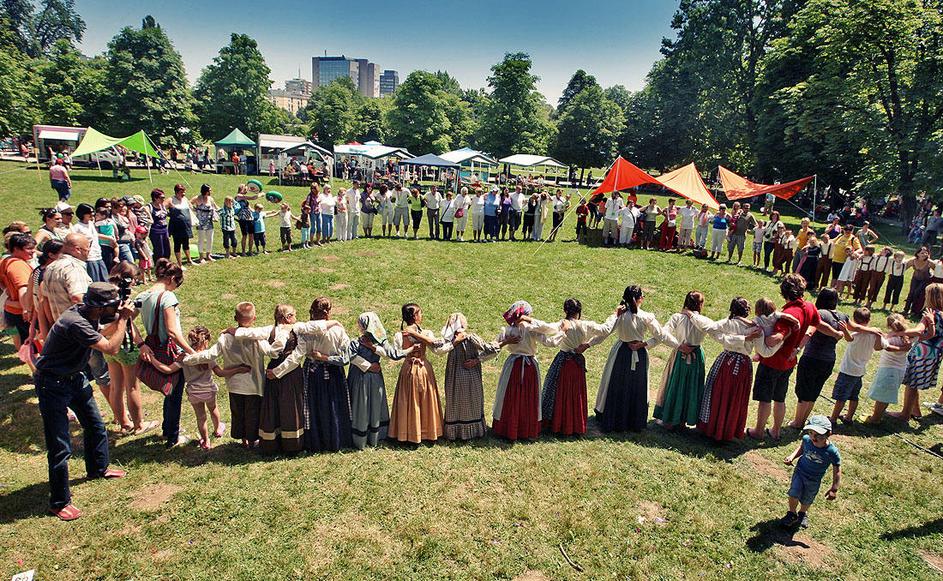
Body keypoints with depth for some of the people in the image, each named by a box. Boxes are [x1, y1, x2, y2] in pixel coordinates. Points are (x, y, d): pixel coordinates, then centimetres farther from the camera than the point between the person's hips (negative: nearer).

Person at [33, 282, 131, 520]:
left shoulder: (89, 311, -7)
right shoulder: (75, 323, -33)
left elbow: (115, 314, 14)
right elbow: (111, 348, -33)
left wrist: (124, 312, -6)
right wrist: (123, 318, -24)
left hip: (75, 377, 9)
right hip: (53, 385, -9)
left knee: (95, 425, 22)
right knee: (60, 447, -3)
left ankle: (98, 468, 45)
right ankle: (59, 502, 12)